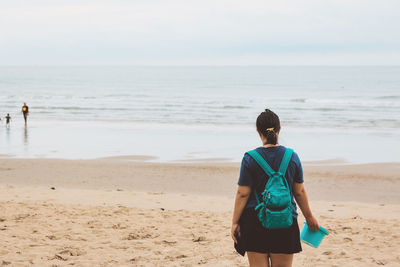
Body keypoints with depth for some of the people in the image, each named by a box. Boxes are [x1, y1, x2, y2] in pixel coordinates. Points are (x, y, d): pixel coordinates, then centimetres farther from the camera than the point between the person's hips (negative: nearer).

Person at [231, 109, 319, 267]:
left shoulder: (250, 159, -8)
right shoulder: (292, 156, -1)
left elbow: (242, 194, -7)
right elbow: (299, 192, 5)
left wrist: (235, 222, 1)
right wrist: (309, 217, 18)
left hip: (255, 221, -2)